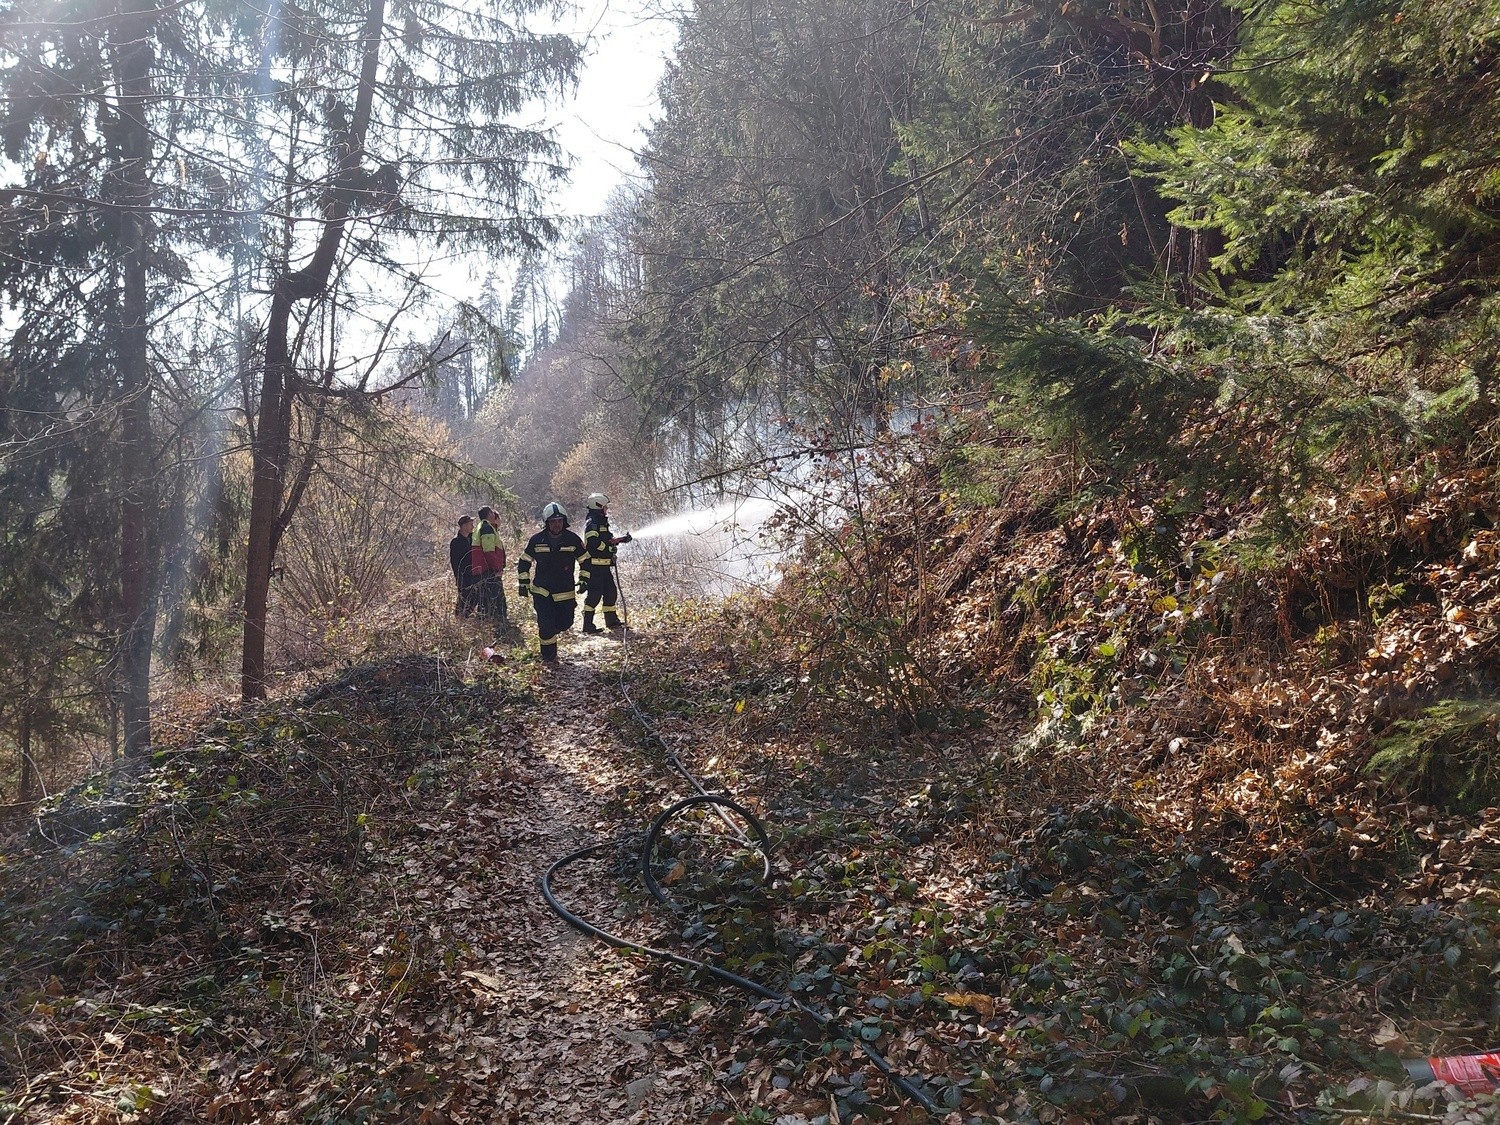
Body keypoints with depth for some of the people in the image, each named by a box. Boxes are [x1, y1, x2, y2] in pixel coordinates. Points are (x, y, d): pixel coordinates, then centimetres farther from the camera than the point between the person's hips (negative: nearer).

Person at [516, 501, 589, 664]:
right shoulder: (536, 540, -5)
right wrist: (523, 584, 4)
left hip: (565, 591, 2)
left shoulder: (572, 539, -4)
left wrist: (584, 580, -1)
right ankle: (549, 655, 9)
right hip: (541, 590, -1)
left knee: (565, 623, 4)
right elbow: (524, 562, 7)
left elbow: (585, 560, 8)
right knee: (546, 624, -9)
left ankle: (549, 631, 37)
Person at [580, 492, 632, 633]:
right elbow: (594, 543, -25)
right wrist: (611, 548, -17)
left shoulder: (601, 523, 20)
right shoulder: (592, 523, -13)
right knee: (594, 594, -9)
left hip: (604, 566, 10)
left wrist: (621, 539, 13)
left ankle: (612, 621, 23)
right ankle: (588, 625, -7)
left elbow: (607, 540, 27)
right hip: (595, 565, -10)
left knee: (611, 591, 14)